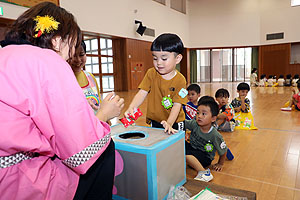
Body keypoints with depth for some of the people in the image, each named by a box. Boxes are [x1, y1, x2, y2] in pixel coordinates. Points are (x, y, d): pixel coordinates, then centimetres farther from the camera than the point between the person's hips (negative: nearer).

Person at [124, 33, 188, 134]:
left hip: (174, 123, -2)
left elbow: (177, 105, -18)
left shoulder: (180, 80, -14)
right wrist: (131, 107, -30)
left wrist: (169, 123, -32)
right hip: (154, 121, 2)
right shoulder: (151, 73, -5)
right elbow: (142, 93, -12)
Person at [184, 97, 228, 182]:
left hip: (205, 157, -4)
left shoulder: (215, 135, -21)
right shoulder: (194, 124, -13)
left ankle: (204, 173, -25)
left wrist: (220, 164, 7)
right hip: (192, 148, 5)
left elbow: (223, 151, -7)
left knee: (185, 152, -33)